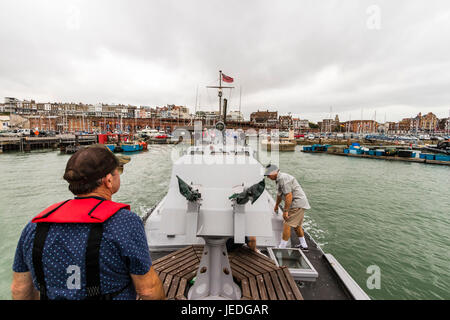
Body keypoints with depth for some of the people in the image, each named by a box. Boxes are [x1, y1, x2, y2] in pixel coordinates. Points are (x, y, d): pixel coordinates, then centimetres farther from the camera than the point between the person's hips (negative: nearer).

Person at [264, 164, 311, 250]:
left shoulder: (283, 178, -21)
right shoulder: (279, 179, 12)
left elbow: (288, 196, -26)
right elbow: (279, 194, 27)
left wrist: (285, 211, -22)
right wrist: (276, 205, 40)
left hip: (297, 204, -11)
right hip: (299, 204, 11)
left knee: (287, 224, -9)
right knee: (297, 225, 22)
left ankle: (281, 247, -1)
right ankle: (303, 245, 35)